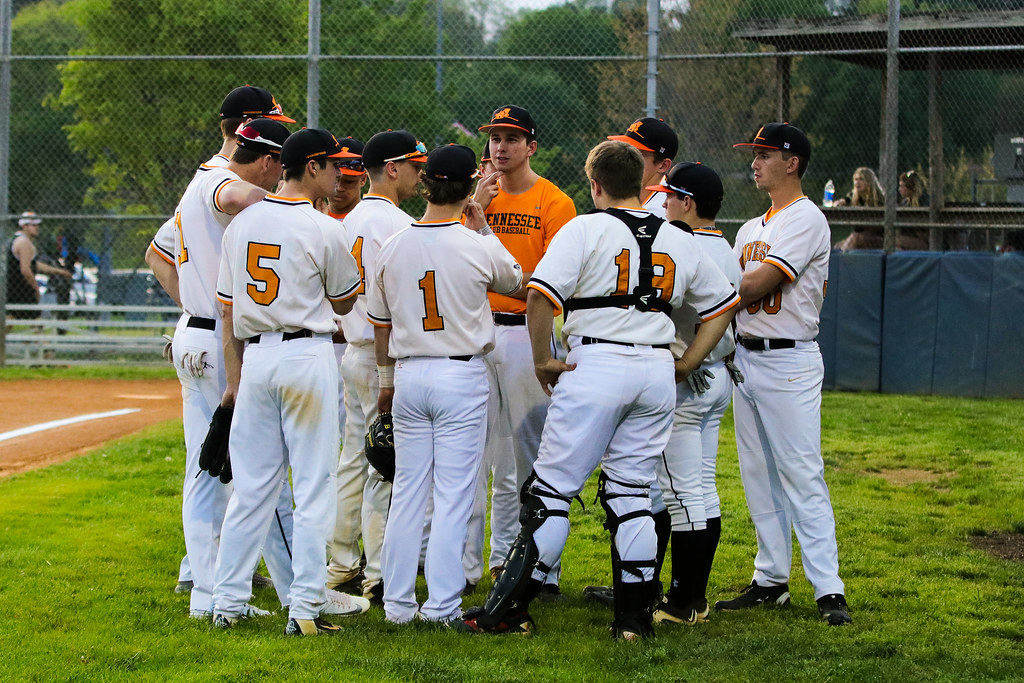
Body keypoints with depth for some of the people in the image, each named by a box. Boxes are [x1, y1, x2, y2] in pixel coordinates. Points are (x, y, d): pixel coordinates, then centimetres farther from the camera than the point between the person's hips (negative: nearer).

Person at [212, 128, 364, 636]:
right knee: (314, 485, 0)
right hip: (306, 354, -5)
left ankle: (229, 601, 12)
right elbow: (344, 303, 4)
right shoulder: (323, 230, -9)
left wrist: (233, 380, 15)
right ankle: (305, 608, -2)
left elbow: (228, 312, 10)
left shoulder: (241, 224, 7)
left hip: (254, 357, 5)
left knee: (251, 484, 11)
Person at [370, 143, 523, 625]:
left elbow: (381, 324, 10)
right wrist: (483, 229, 17)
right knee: (453, 494, 0)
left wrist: (387, 381, 22)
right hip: (462, 375, -4)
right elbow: (514, 281, 12)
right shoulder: (479, 247, -11)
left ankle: (398, 603, 13)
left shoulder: (393, 247, 0)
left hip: (409, 374, 4)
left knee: (407, 491, 10)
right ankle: (442, 605, 0)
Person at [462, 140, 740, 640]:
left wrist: (542, 360, -4)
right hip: (657, 369, 5)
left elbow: (540, 296, -14)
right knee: (631, 493, 11)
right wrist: (686, 365, 18)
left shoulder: (584, 229, -3)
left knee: (552, 489, 0)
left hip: (596, 365, -5)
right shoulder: (679, 240, 13)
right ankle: (633, 617, 9)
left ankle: (508, 611, 2)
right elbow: (722, 304, 20)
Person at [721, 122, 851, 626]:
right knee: (759, 476, 10)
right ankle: (771, 580, 17)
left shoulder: (806, 219, -10)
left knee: (802, 476, -11)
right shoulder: (751, 229, 18)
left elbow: (755, 286, -17)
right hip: (745, 358, 9)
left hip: (789, 362, -9)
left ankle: (827, 589, -12)